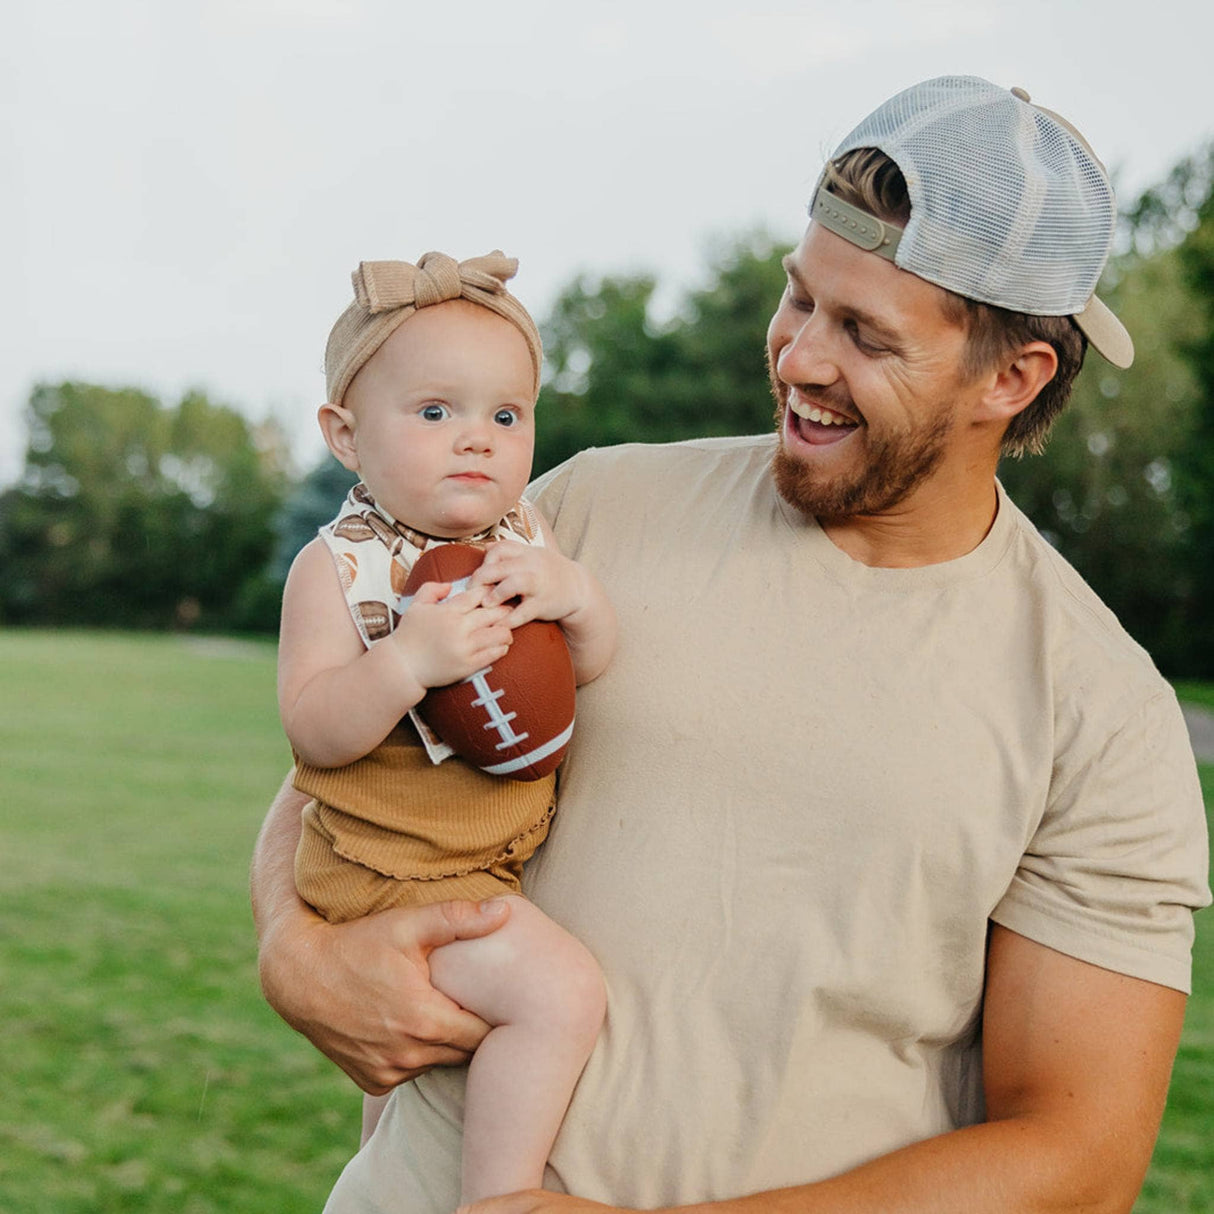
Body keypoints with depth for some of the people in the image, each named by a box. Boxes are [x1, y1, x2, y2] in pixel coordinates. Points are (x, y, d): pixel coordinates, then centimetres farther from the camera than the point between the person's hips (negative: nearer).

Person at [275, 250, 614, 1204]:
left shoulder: (521, 534, 1)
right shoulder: (339, 567, -15)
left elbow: (591, 667, 2)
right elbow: (313, 732, -20)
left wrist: (572, 594, -19)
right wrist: (409, 660, -36)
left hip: (509, 852, 8)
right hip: (394, 872, -8)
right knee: (558, 991, -22)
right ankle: (498, 1195, -4)